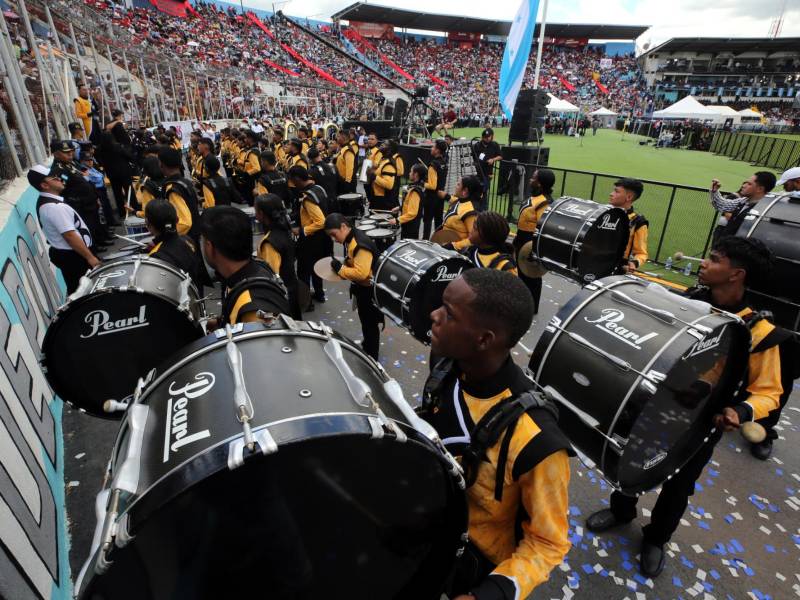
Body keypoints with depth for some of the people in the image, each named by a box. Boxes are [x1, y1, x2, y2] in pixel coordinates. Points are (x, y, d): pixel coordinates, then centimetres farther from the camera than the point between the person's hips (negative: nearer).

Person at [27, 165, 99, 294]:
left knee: (77, 289, 21)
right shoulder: (54, 207, -25)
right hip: (72, 256, -10)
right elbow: (70, 236, -25)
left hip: (64, 253, 10)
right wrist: (90, 257, -21)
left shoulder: (45, 201, 8)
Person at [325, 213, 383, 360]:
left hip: (370, 290, -10)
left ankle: (371, 357, 21)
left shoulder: (360, 244, -30)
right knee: (365, 320, 27)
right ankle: (367, 345, 48)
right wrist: (343, 264, 0)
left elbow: (361, 273, -35)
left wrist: (340, 269, -25)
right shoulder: (351, 239, 1)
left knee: (370, 323, 6)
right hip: (362, 287, 10)